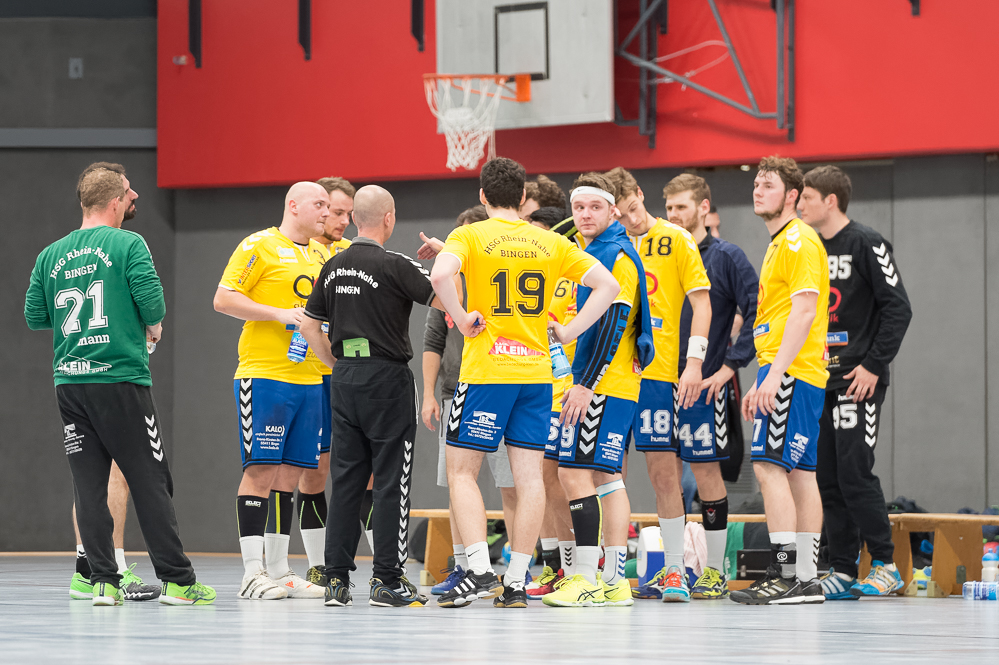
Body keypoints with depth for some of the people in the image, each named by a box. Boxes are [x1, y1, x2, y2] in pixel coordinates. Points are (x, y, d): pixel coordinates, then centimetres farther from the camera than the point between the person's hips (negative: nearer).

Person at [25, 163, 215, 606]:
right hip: (121, 379, -4)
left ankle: (103, 580, 1)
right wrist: (153, 329, 8)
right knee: (150, 483, 0)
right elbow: (152, 301, -13)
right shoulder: (128, 245, -6)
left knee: (89, 486, 6)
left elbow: (34, 316, 10)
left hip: (69, 382, 4)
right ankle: (176, 580, 1)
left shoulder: (51, 255, 9)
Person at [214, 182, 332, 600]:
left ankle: (278, 569, 13)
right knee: (261, 468, -8)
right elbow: (223, 299, -11)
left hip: (309, 378, 7)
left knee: (290, 471, 8)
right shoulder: (260, 246, -5)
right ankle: (252, 574, -7)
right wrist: (281, 314, -16)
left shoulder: (322, 255, 17)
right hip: (264, 375, -7)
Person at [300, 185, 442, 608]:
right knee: (391, 481, -1)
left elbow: (309, 326, 13)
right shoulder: (394, 266, -12)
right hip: (387, 376, -6)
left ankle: (336, 578, 7)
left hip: (344, 380, 6)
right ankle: (388, 580, -3)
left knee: (346, 480, 8)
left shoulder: (333, 267, 8)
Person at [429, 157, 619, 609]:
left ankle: (480, 571, -9)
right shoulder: (551, 243, 9)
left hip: (485, 372, -4)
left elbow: (440, 274, -24)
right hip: (536, 370, 4)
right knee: (529, 474, 4)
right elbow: (607, 285, 5)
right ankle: (516, 583, 2)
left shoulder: (470, 236, -3)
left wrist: (462, 319, -10)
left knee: (461, 470, 4)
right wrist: (568, 333, 6)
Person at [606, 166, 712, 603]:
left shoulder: (676, 240, 3)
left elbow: (702, 303, 1)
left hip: (657, 370, -3)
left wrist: (695, 362, -10)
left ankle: (674, 571, 2)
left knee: (664, 470, -4)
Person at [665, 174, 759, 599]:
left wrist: (731, 365, -13)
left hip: (704, 384, -5)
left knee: (706, 471, -1)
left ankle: (714, 571, 6)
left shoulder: (726, 257, -4)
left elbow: (758, 311, -10)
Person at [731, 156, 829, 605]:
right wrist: (762, 382, 23)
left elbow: (803, 311, -19)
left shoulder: (799, 241, -10)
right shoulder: (780, 244, 22)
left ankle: (786, 575, -18)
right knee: (799, 472, 8)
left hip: (792, 371, -10)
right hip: (782, 373, 10)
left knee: (769, 466, -15)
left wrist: (776, 374, -24)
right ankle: (806, 580, 8)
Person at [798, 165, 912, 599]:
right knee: (827, 480, 4)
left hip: (857, 382, -7)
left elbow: (898, 308, -10)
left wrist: (873, 366, -14)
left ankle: (885, 564, -2)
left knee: (854, 473, -12)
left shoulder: (866, 244, -6)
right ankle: (842, 572, 7)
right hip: (817, 382, 7)